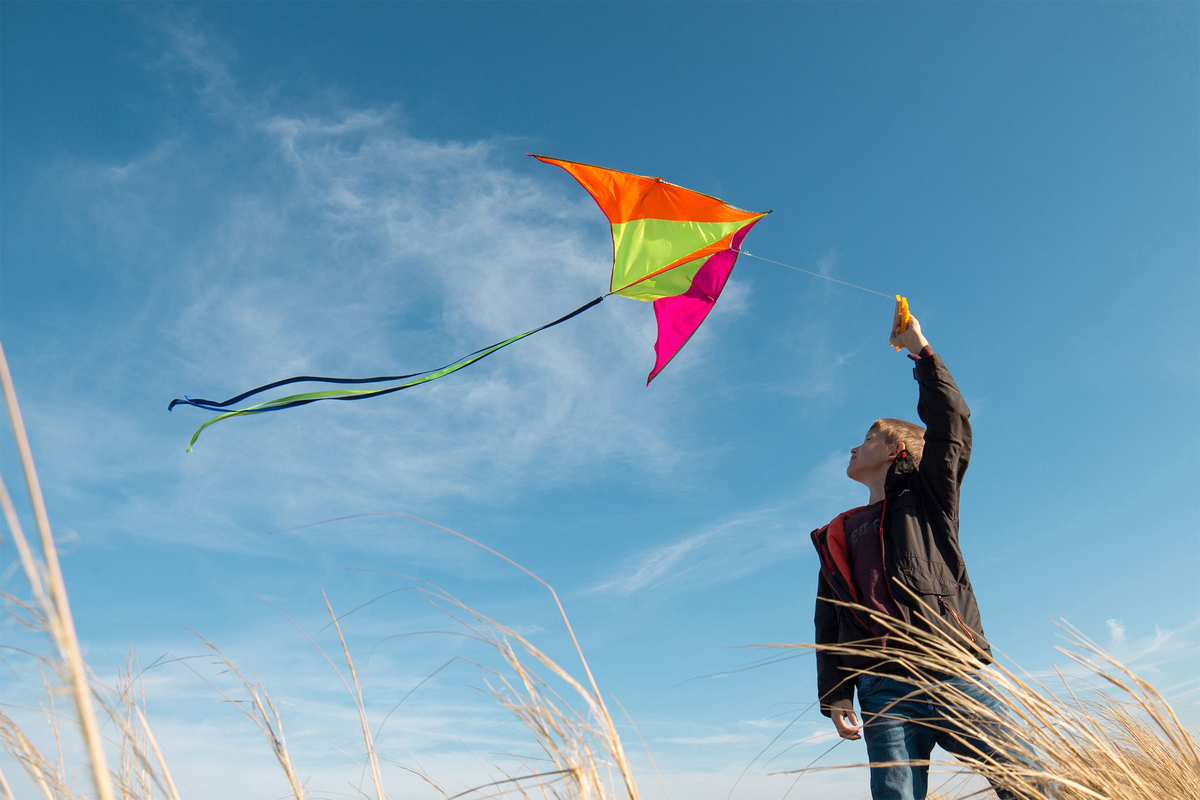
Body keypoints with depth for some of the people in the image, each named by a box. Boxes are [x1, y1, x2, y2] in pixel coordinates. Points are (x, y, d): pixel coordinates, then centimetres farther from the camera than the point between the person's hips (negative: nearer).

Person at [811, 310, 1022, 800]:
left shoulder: (925, 497, 16)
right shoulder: (837, 536, 23)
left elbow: (949, 424, 3)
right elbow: (827, 623, 17)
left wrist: (919, 350, 5)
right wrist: (835, 696, 6)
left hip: (951, 673, -2)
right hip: (884, 691, 2)